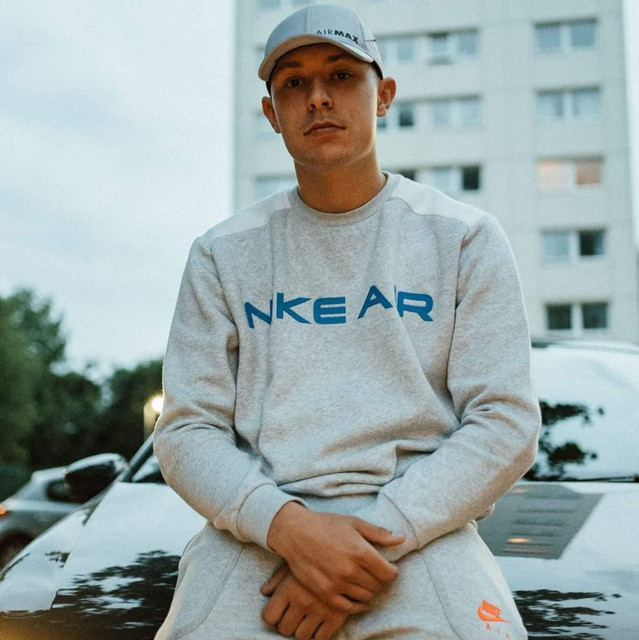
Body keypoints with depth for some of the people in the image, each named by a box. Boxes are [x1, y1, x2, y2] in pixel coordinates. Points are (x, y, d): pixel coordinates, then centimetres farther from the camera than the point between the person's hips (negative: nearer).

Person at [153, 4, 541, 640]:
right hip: (256, 532, 1)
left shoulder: (467, 237, 5)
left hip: (419, 530, -1)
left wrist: (375, 541, -14)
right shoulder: (223, 253, 10)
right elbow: (186, 432, 4)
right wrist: (288, 524, -15)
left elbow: (505, 425, -1)